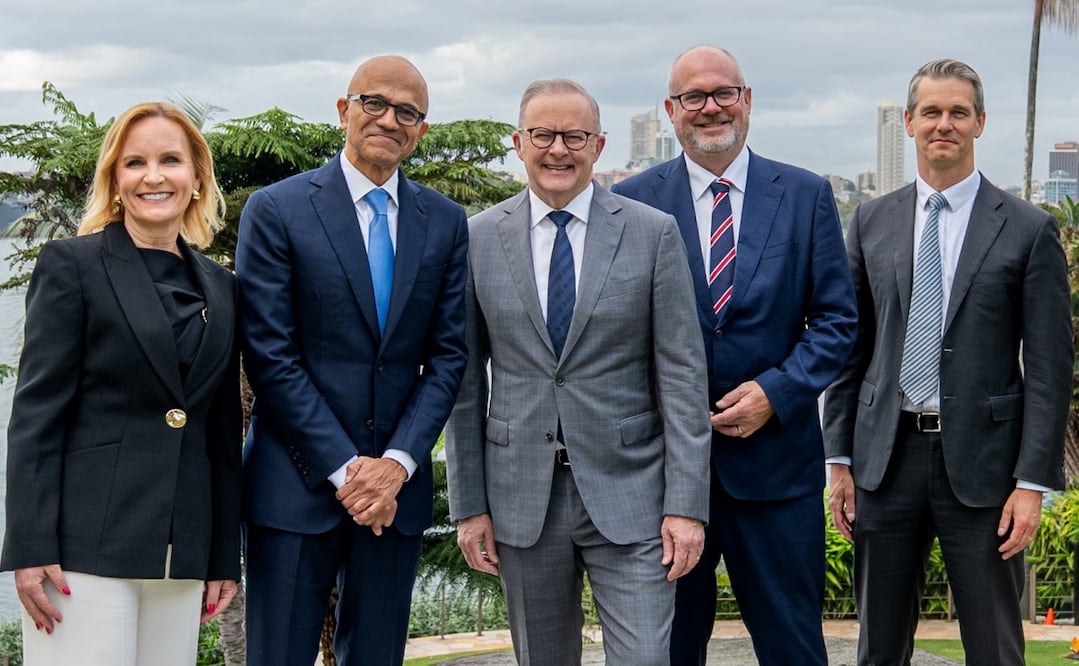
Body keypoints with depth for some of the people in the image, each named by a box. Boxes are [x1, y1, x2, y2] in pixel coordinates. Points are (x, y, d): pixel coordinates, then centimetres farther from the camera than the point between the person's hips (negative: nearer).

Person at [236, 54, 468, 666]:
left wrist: (398, 462, -8)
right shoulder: (276, 211, -4)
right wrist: (343, 470, -12)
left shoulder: (446, 222, 8)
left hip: (396, 480, 3)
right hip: (298, 481, -3)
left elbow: (448, 355, 5)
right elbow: (270, 357, -8)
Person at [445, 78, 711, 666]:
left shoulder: (653, 233, -1)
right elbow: (465, 380, 5)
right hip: (521, 495, 2)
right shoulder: (478, 239, 3)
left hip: (629, 491, -2)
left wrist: (686, 504, -8)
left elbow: (681, 375, -3)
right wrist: (469, 504, 2)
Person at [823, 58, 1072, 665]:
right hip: (886, 457, 3)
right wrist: (841, 457, 6)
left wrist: (1032, 483, -10)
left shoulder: (1029, 229, -1)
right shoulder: (873, 222, 8)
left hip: (981, 463, -3)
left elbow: (1050, 366, -4)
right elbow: (852, 346, 11)